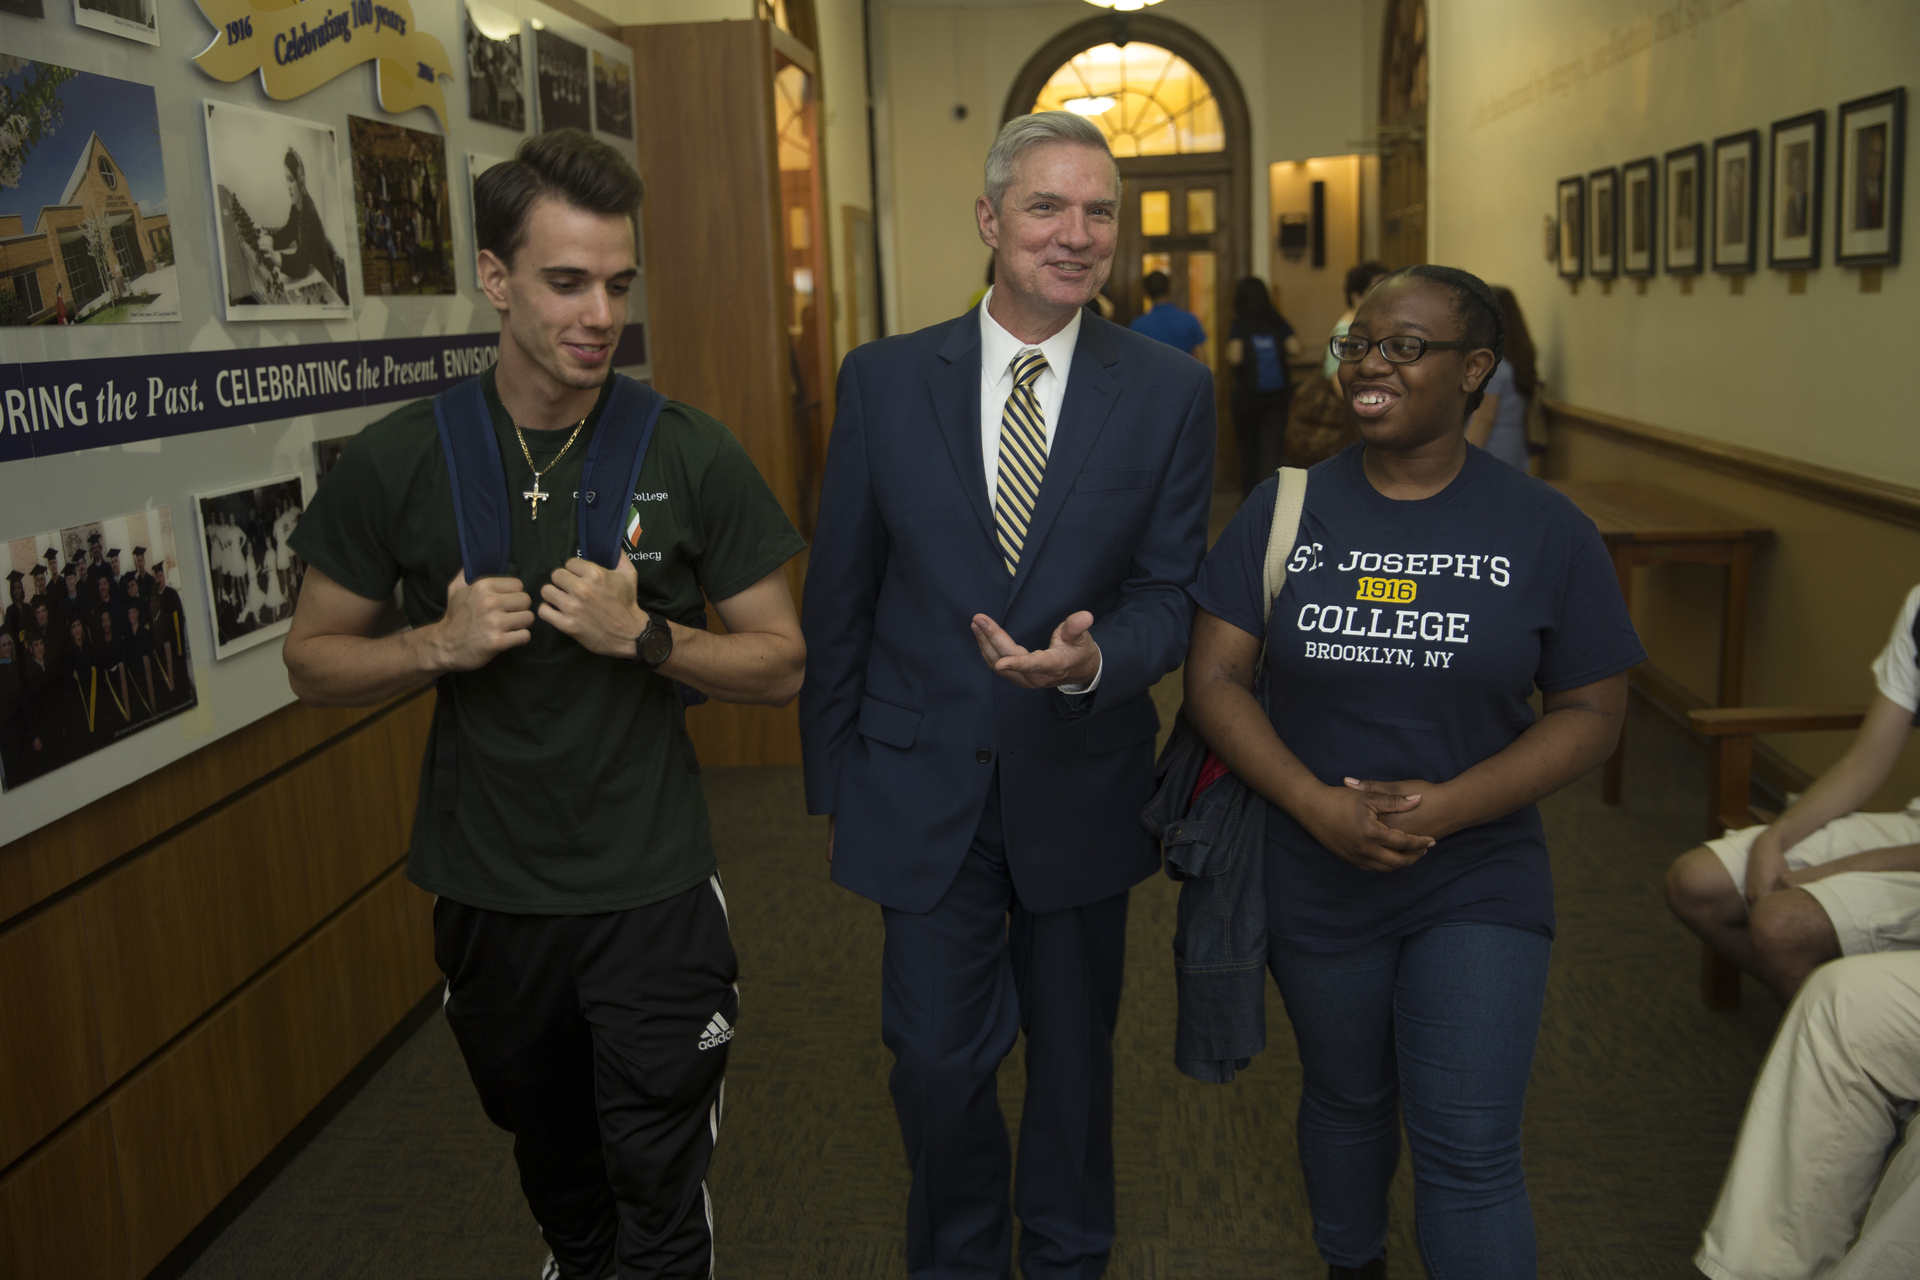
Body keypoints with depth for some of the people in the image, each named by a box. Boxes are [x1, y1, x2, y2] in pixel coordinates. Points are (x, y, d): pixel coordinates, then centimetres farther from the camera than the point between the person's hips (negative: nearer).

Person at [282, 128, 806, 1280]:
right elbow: (314, 661, 1)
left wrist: (644, 636, -21)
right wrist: (439, 645, -17)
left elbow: (781, 664, -5)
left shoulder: (694, 458, -9)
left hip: (653, 892, -2)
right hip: (487, 893, 3)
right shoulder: (399, 462, -7)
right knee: (549, 1154, 26)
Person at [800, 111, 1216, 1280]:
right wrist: (833, 779, 3)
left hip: (1081, 788, 1)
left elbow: (1171, 599, -4)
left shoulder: (1171, 392, -5)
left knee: (1075, 1055, 19)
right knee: (936, 1063, 9)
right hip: (924, 782, 0)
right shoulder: (884, 379, -5)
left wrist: (1092, 656, -26)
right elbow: (839, 598, 1)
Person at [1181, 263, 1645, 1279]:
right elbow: (1213, 677, -7)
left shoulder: (1545, 530, -6)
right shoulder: (1284, 510, -4)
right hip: (1315, 878, 2)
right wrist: (1320, 806, -20)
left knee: (1468, 1149, -3)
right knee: (1346, 1101, 21)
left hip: (1481, 884, -1)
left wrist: (1447, 805, -19)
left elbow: (1591, 712, -4)